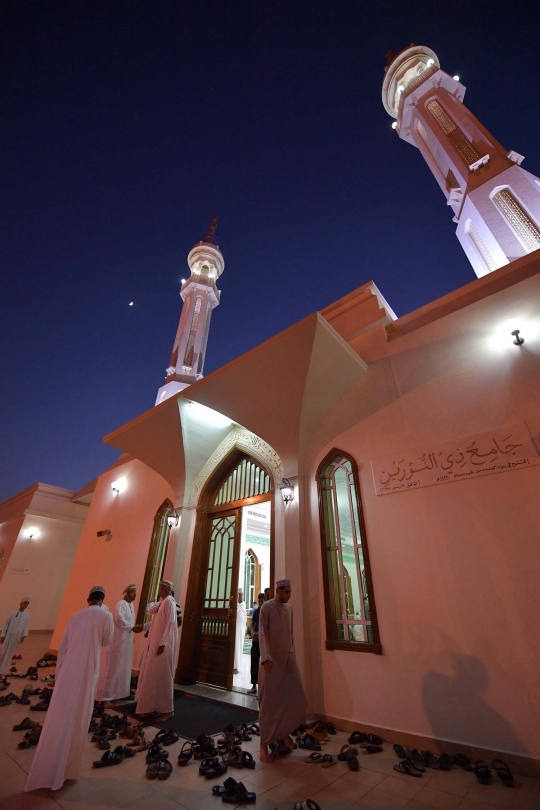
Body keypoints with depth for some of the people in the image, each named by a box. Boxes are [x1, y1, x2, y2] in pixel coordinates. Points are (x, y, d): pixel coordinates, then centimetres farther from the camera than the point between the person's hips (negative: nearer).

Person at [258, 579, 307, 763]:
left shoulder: (289, 608, 7)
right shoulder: (266, 607, -12)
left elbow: (290, 634, 14)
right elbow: (262, 634, -16)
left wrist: (293, 654, 12)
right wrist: (265, 657, -24)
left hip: (288, 659, 6)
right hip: (272, 661, -6)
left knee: (297, 699, 5)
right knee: (269, 703, 1)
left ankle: (284, 732, 27)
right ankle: (264, 745, 17)